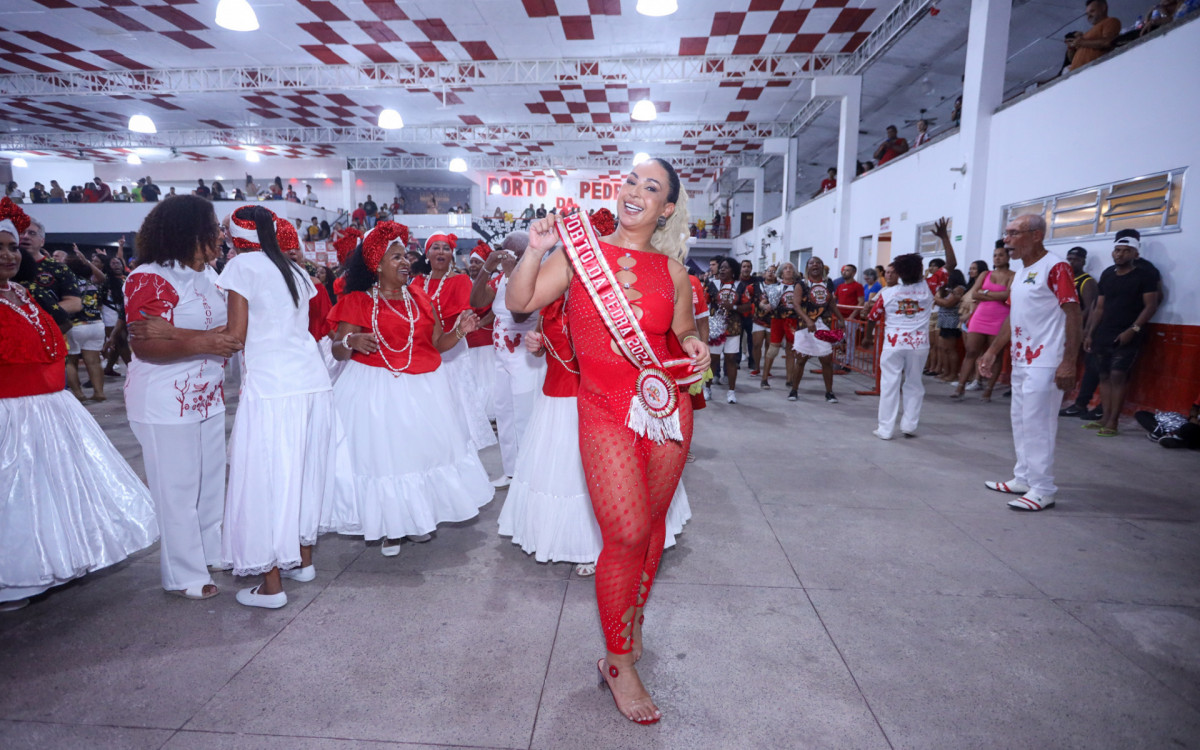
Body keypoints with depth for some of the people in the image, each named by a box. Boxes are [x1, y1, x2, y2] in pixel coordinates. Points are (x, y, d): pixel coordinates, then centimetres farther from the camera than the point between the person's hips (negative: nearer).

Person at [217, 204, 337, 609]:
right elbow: (298, 326, 15)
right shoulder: (296, 270, 16)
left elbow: (236, 335, -7)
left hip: (270, 386, -6)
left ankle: (271, 585, 9)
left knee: (267, 478, 2)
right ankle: (303, 559, 30)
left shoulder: (242, 266, -2)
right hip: (313, 380, 7)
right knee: (305, 470, 16)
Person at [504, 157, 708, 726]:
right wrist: (535, 251, -12)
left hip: (666, 406, 4)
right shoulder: (580, 249, 2)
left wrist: (693, 345, -2)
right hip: (605, 411, -3)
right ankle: (618, 663, 12)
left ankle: (633, 621, 39)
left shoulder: (673, 272, 8)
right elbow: (520, 303, 1)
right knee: (626, 534, -9)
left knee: (652, 524, 12)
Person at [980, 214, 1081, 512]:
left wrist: (1069, 362, -22)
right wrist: (992, 352, 18)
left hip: (1044, 363, -9)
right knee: (1021, 422, 15)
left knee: (1037, 424, -5)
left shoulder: (1055, 267, -12)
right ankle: (1024, 479, 26)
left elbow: (1073, 314, -17)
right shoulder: (1022, 272, 14)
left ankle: (1042, 490, 4)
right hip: (1021, 361, 9)